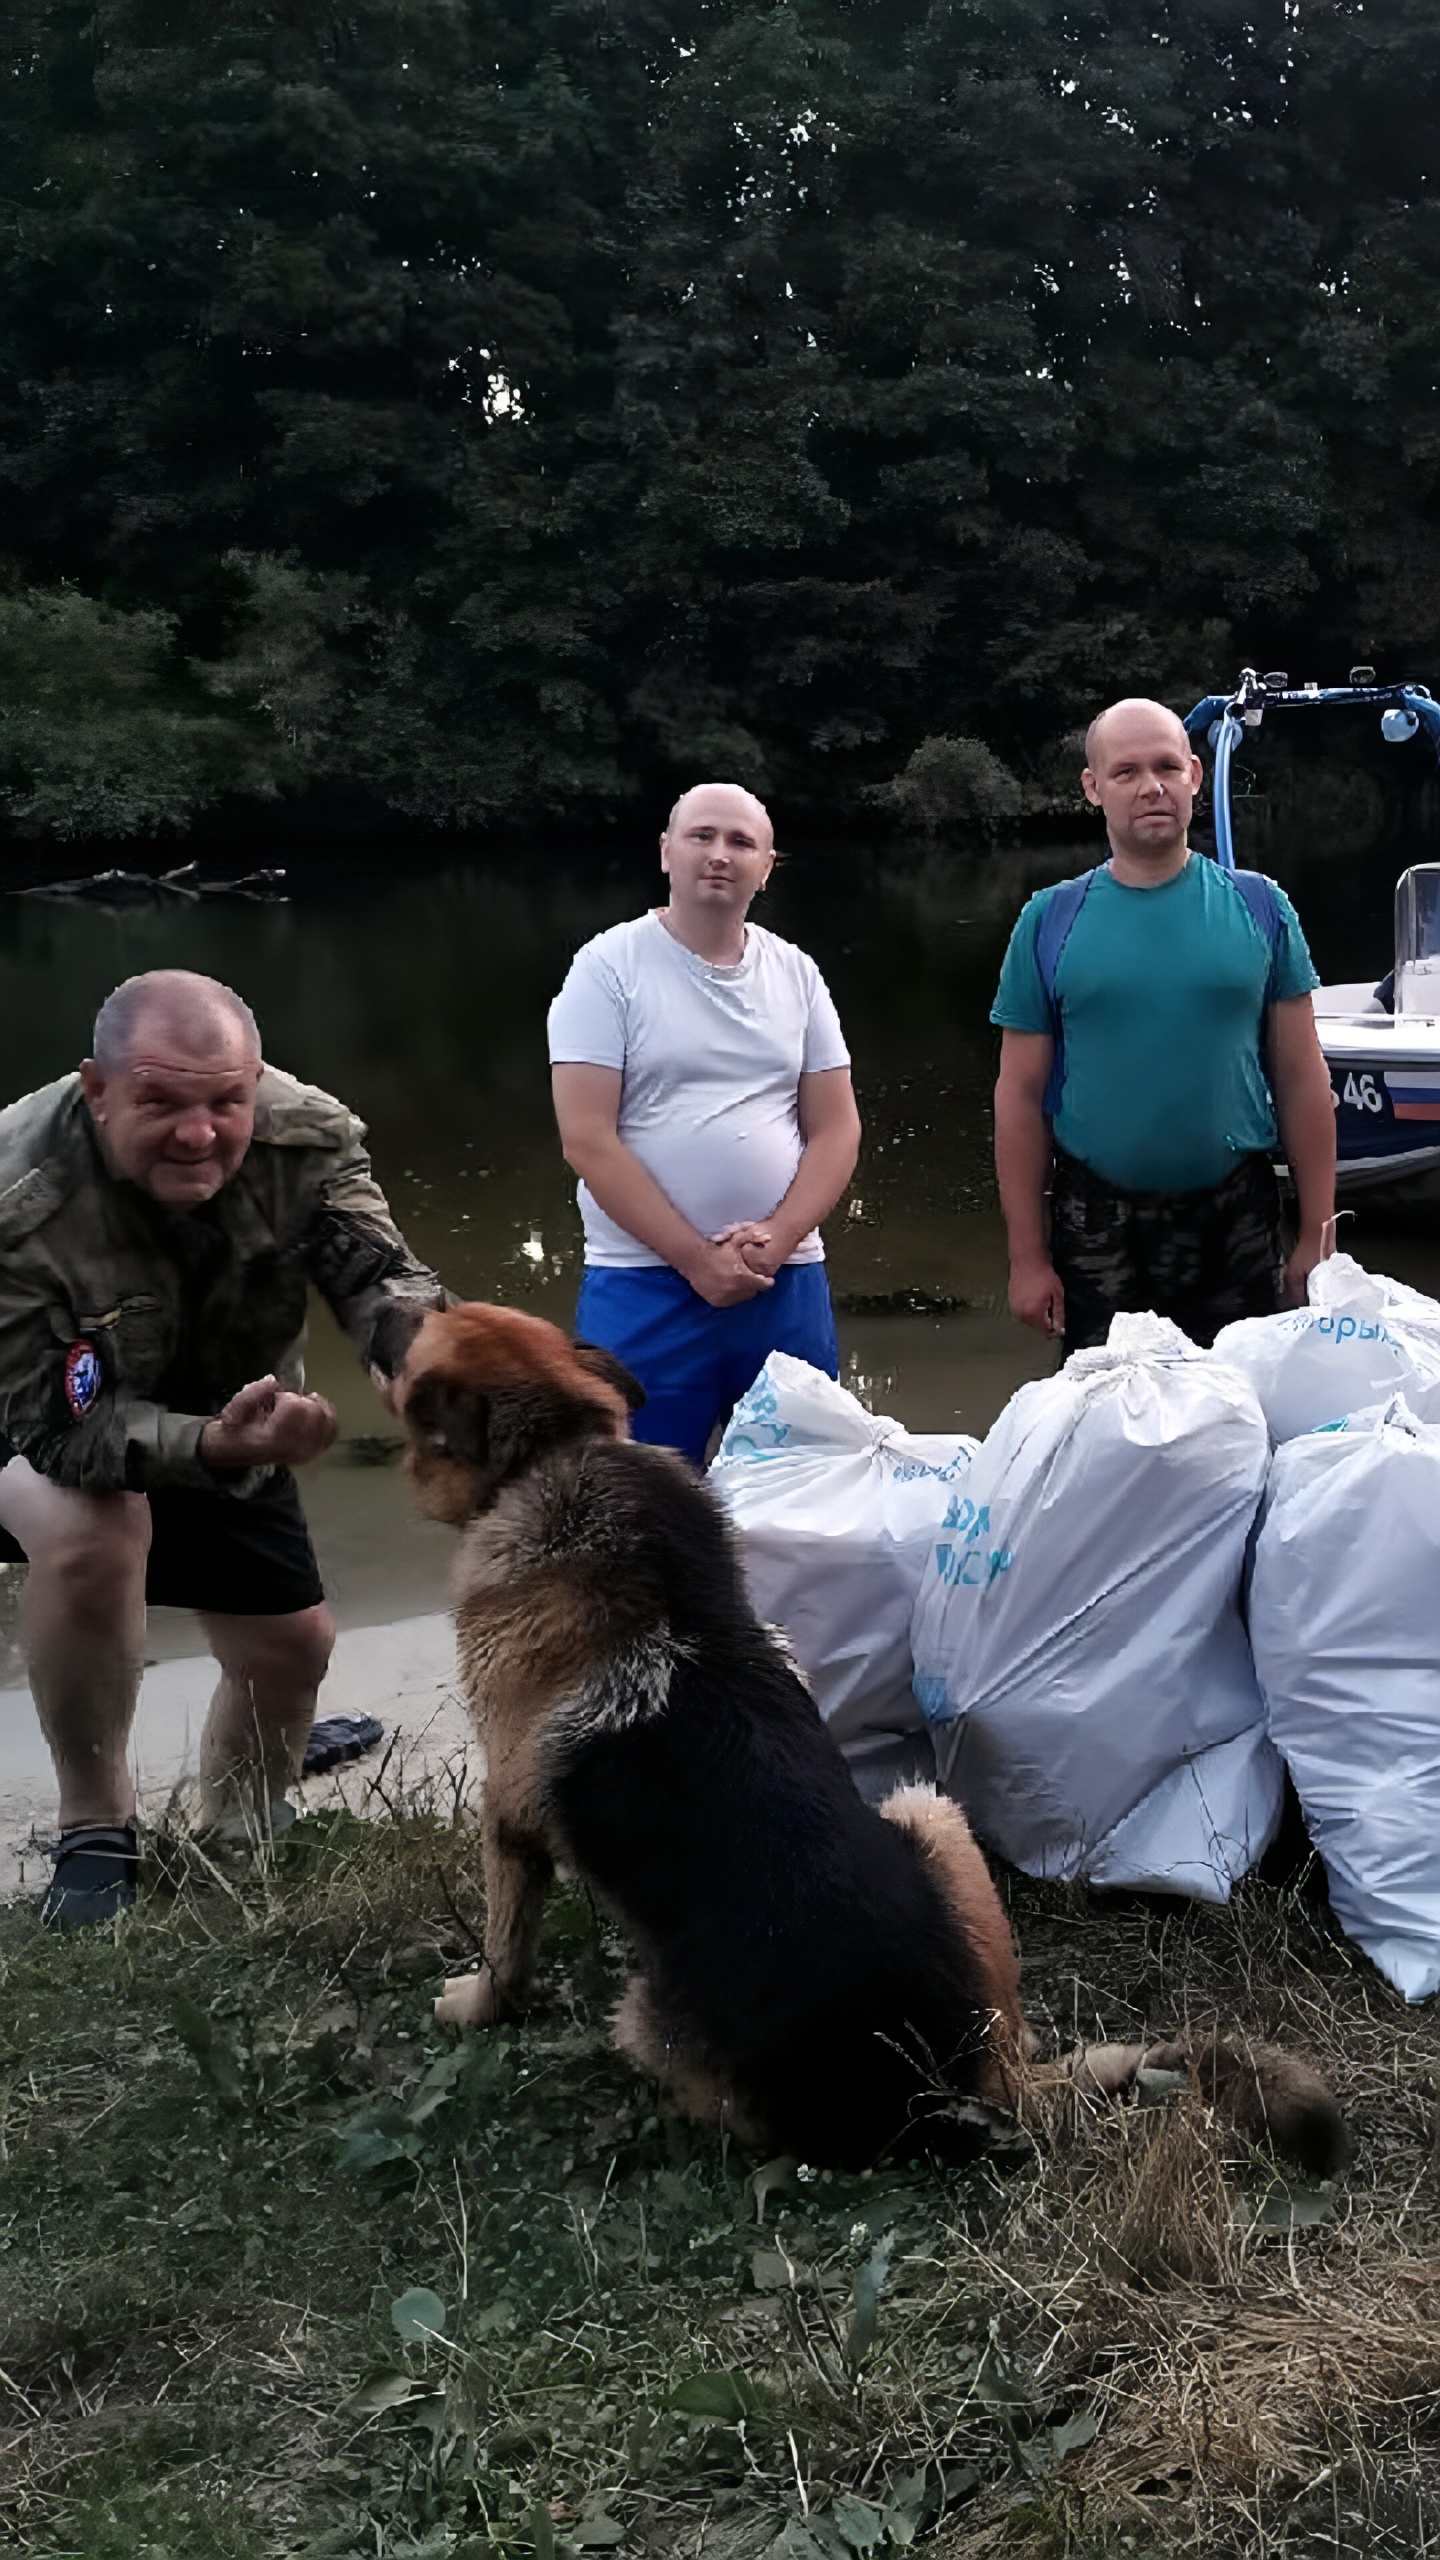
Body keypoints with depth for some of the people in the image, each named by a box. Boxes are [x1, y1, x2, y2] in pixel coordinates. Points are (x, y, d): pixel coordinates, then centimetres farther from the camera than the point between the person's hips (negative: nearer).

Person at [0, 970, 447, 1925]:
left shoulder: (307, 1138, -26)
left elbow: (379, 1278, -35)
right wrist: (213, 1446, -54)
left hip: (225, 1412, 5)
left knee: (292, 1646, 7)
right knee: (89, 1535, -36)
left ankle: (235, 1845, 36)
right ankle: (95, 1832, -15)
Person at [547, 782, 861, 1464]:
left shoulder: (796, 974, 9)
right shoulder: (610, 967, -3)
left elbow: (836, 1128, 7)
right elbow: (587, 1139, -9)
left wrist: (777, 1238, -10)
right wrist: (695, 1258, -13)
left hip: (787, 1281, 4)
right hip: (644, 1286, -4)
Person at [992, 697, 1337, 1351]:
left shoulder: (1259, 908, 1)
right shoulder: (1049, 921, -1)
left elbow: (1302, 1081, 2)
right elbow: (1021, 1095, 0)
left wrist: (1317, 1237, -2)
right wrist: (1027, 1258, -3)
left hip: (1236, 1223, 1)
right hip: (1096, 1224, 0)